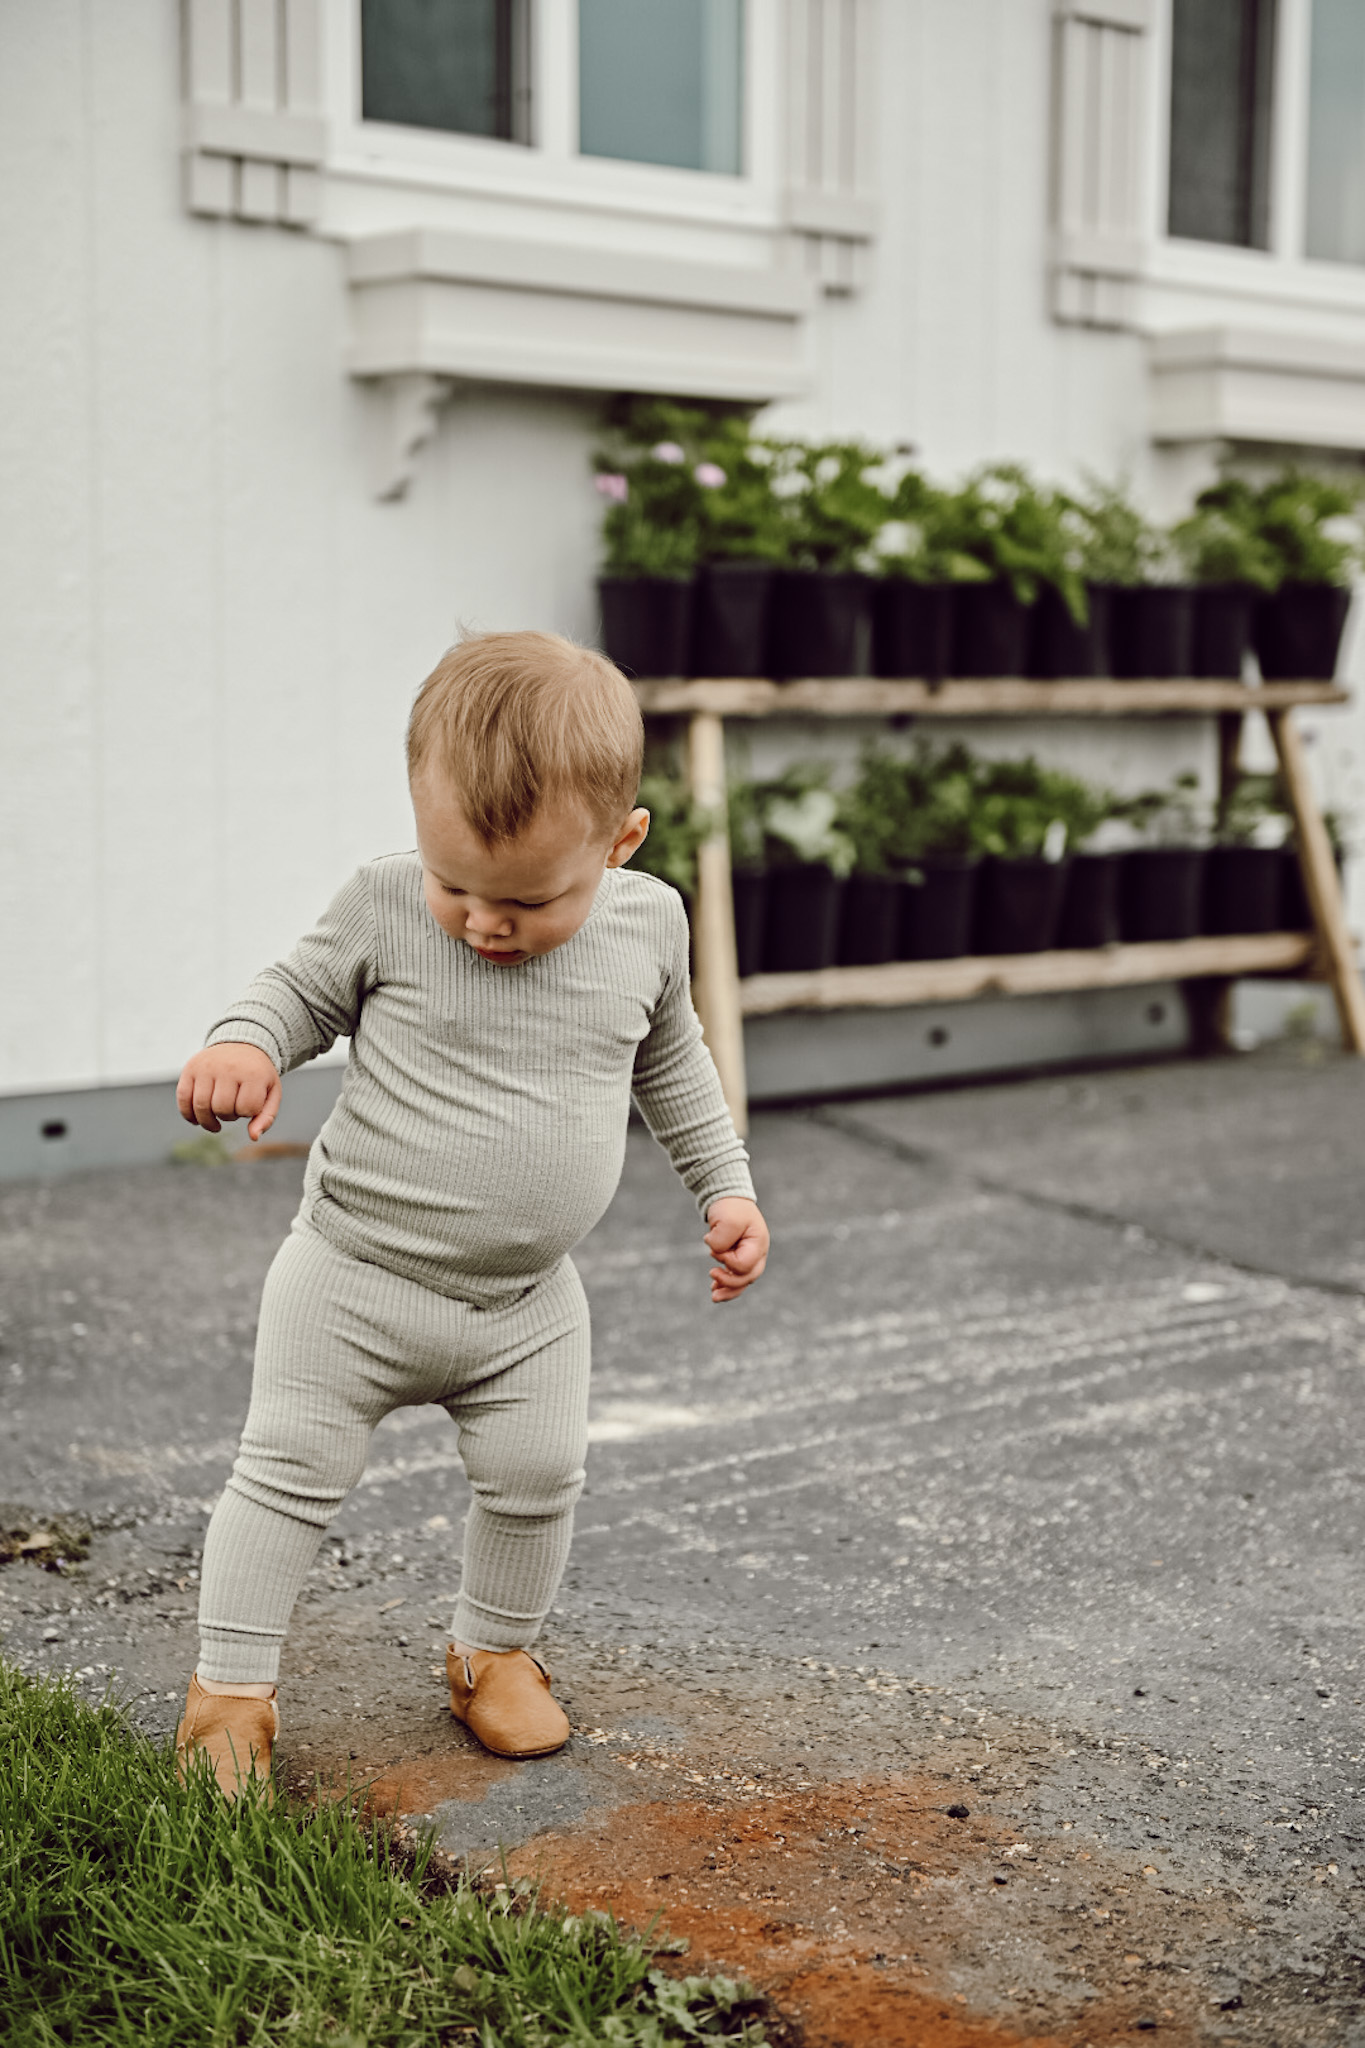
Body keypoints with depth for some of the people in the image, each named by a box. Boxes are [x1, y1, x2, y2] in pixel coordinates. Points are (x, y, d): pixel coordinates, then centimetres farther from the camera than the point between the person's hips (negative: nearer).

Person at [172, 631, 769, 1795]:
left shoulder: (648, 923, -7)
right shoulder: (386, 907, -16)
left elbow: (670, 1062, 11)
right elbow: (305, 990, 0)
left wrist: (727, 1188, 9)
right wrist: (245, 1044, -21)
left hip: (526, 1302, 3)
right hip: (354, 1275, -2)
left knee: (537, 1478, 8)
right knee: (293, 1471, 0)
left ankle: (495, 1652, 34)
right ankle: (231, 1684, 16)